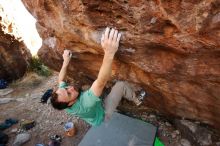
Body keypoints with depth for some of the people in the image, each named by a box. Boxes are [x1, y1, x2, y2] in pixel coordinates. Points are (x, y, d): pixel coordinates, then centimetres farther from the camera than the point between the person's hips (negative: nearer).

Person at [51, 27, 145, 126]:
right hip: (102, 114, -7)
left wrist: (65, 62, -10)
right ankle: (137, 100, 14)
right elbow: (101, 82, -60)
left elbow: (60, 79, -4)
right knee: (121, 85, -15)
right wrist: (109, 53, -69)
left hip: (95, 109, 7)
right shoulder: (84, 104, -47)